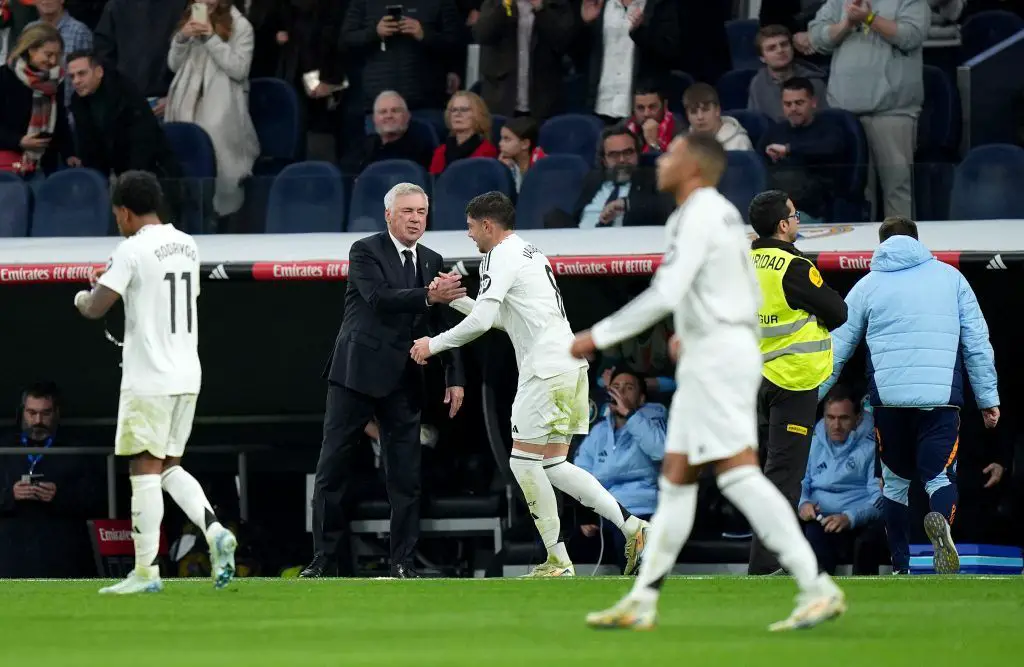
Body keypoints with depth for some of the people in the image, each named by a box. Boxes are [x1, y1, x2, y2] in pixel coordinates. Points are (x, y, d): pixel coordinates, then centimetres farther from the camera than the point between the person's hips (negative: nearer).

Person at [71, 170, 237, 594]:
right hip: (187, 374, 7)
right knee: (169, 467, 15)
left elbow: (96, 308, -15)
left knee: (145, 468, -3)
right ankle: (214, 531, -6)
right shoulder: (186, 245, 11)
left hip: (148, 380, -7)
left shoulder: (132, 249, -11)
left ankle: (146, 572, -3)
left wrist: (83, 297, 9)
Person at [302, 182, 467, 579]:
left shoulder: (432, 262, 12)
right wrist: (428, 297, -32)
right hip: (357, 372, -4)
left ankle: (402, 562, 5)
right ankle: (323, 558, 6)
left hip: (402, 380, 4)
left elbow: (444, 324, 11)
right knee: (333, 468, -1)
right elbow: (379, 297, -21)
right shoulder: (365, 252, -4)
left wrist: (455, 378, 3)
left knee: (406, 475, 0)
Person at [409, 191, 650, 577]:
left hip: (545, 370, -9)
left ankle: (558, 562, -4)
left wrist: (434, 344, -4)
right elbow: (502, 318, 31)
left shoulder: (502, 256, -8)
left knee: (524, 462, -3)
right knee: (553, 465, 10)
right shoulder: (529, 252, 23)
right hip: (568, 366, 9)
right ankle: (631, 526, 0)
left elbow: (481, 320, -17)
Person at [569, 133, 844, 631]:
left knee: (737, 472, -14)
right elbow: (751, 295, 23)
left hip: (717, 355, -10)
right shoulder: (723, 213, 17)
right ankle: (642, 601, 12)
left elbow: (664, 295, -22)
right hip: (706, 360, 10)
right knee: (676, 477, 10)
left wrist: (598, 337, -18)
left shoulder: (696, 217, -13)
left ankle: (817, 589, -18)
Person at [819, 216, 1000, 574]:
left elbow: (837, 349, 11)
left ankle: (900, 567, 13)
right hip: (942, 397, -1)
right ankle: (941, 520, -35)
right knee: (940, 477, 0)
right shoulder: (951, 277, 12)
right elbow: (978, 343, 8)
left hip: (888, 397, 1)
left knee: (895, 481, 16)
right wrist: (989, 398, 11)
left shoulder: (868, 285, 12)